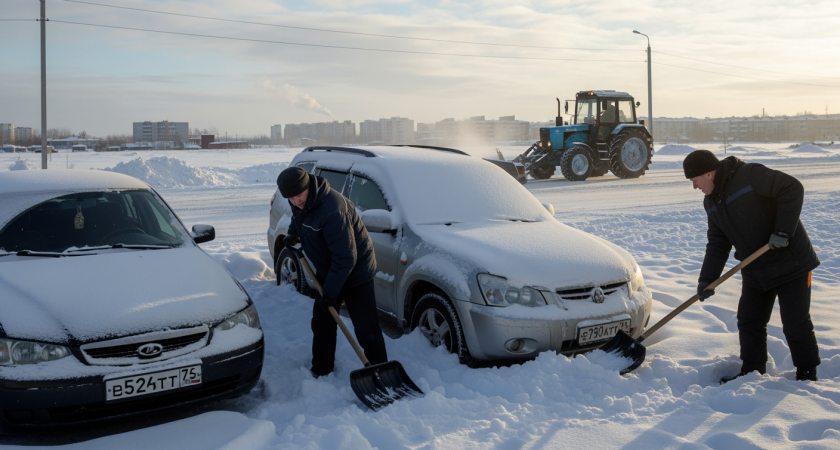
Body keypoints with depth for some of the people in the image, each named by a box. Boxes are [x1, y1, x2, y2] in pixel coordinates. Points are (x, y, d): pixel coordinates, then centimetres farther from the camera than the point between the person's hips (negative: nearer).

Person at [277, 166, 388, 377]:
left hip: (356, 272, -9)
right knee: (321, 323, 18)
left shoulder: (332, 210, -33)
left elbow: (345, 258, -31)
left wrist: (330, 292, -25)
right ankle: (321, 371, 34)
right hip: (328, 272, 9)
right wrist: (292, 233, 6)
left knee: (367, 331, -7)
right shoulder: (302, 203, -4)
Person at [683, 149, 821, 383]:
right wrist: (707, 279, -4)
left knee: (796, 326, 1)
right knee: (749, 323, 9)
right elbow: (718, 243, 6)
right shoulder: (711, 203, 5)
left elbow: (793, 189, -21)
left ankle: (807, 376, 19)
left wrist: (783, 231, -24)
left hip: (791, 264, -7)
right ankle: (752, 373, 23)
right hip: (755, 272, 7)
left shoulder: (749, 175, -20)